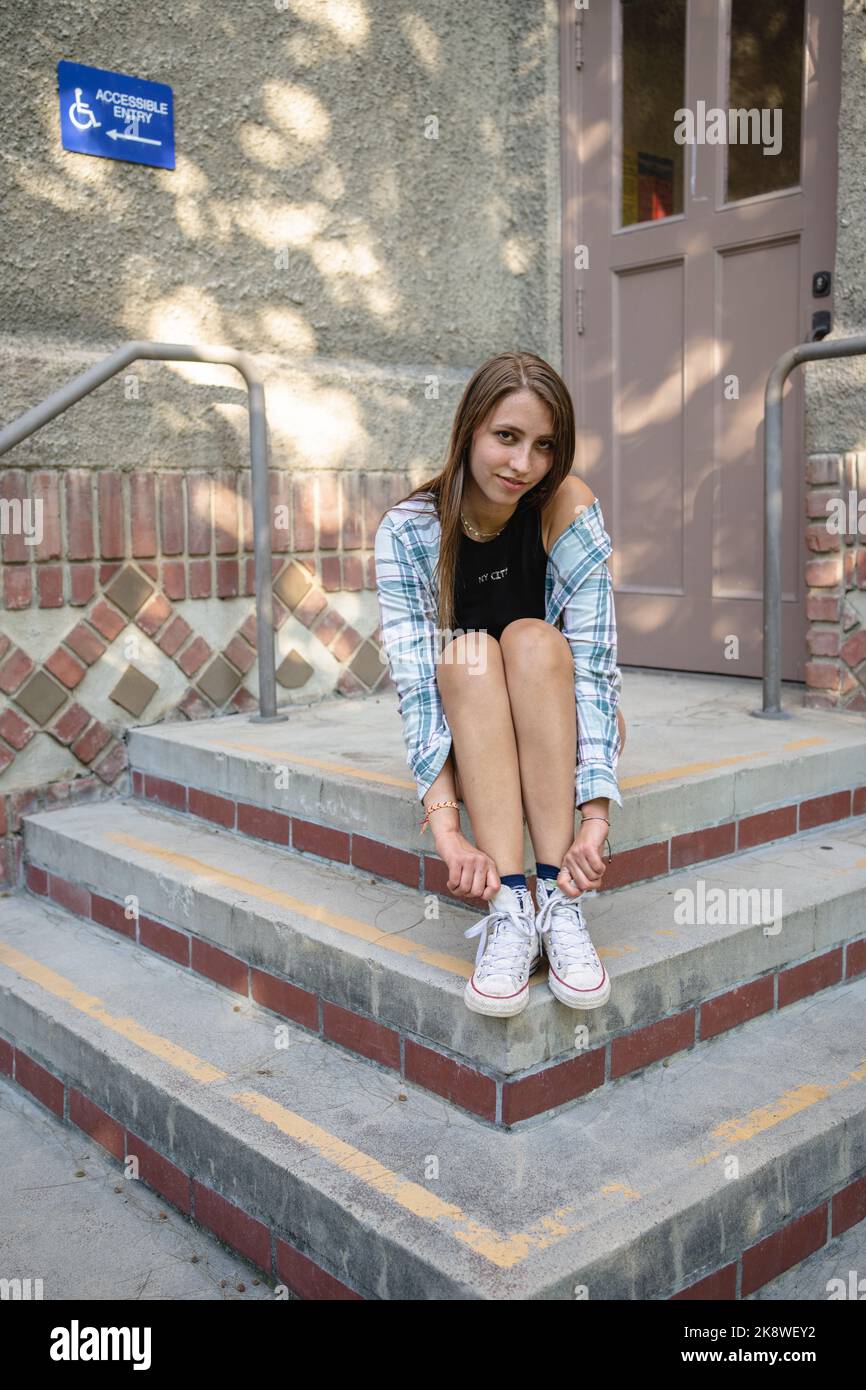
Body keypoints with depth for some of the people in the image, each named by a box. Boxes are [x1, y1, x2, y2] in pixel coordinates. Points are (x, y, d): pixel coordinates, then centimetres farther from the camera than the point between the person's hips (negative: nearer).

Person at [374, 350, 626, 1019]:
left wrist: (596, 819, -35)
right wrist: (446, 829, -37)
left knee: (533, 640, -30)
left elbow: (593, 663, -24)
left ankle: (559, 901, -36)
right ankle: (509, 909, -39)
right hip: (465, 738, 0)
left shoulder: (568, 509, -17)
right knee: (468, 652, -30)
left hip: (562, 727, 0)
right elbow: (415, 681, -24)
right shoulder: (408, 530, -16)